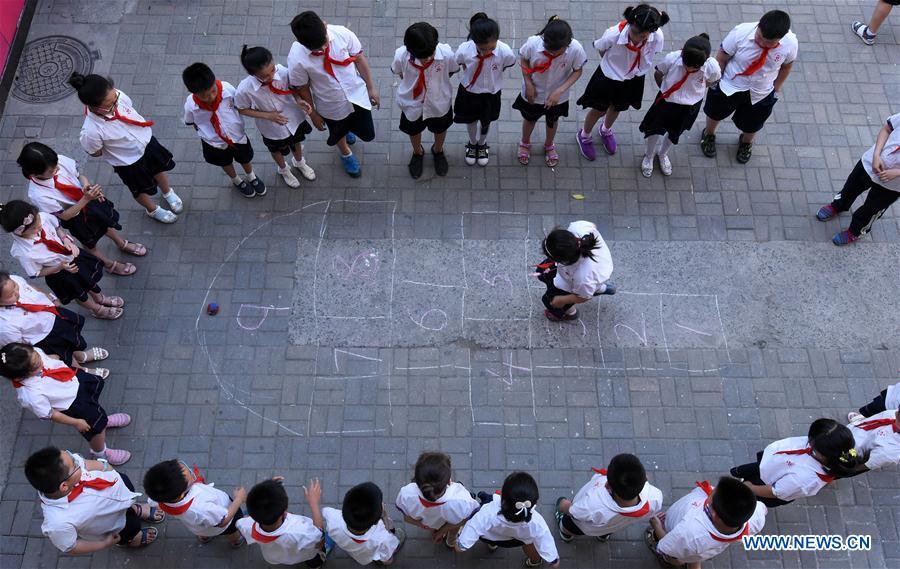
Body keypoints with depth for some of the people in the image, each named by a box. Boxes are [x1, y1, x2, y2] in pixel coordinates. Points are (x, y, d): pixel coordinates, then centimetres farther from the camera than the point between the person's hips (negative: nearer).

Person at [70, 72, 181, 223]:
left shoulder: (116, 95, -30)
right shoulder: (91, 131, -42)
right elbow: (95, 152, -20)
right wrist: (116, 145, -17)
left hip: (146, 140, 4)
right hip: (128, 162, -4)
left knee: (159, 167, 31)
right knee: (141, 189, 24)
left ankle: (168, 193, 65)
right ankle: (153, 210, 57)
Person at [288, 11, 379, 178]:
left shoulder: (342, 33, -27)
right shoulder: (296, 59, -32)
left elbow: (359, 58, -9)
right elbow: (303, 89, -14)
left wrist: (371, 87, -1)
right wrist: (313, 114, -1)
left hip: (357, 95, 2)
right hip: (331, 107, -2)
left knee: (367, 134, 22)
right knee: (339, 134, 28)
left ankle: (348, 125, 59)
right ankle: (346, 154, 65)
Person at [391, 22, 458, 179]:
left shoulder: (446, 53, -34)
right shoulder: (401, 55, -33)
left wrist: (436, 83, -3)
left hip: (439, 103, 0)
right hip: (412, 103, 0)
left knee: (440, 130, 30)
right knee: (414, 131, 29)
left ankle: (438, 151, 64)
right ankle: (418, 153, 62)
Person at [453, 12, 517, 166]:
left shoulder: (505, 52, -34)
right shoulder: (464, 50, -35)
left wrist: (491, 78, -1)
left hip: (491, 93, 0)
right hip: (469, 92, 0)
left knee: (486, 122, 27)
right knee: (470, 120, 27)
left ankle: (482, 144, 60)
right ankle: (472, 143, 59)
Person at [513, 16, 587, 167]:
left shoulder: (576, 49, -33)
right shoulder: (533, 43, -34)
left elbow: (578, 71, -15)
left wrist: (559, 91, -25)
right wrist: (528, 84, -17)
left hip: (557, 96, 1)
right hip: (533, 93, 0)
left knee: (552, 121, 29)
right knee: (529, 119, 27)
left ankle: (549, 146, 60)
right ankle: (525, 143, 59)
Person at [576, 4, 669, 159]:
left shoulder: (657, 37, -31)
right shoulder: (613, 34, -37)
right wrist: (612, 65, 1)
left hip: (633, 79, 3)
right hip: (609, 77, -3)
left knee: (617, 108, 29)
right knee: (599, 110, 19)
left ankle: (606, 130, 62)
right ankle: (584, 136, 51)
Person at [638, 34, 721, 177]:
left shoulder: (712, 66, -29)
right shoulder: (672, 58, -32)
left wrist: (693, 91, 2)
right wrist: (665, 89, 4)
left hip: (689, 107, 1)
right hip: (666, 102, -1)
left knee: (675, 134, 26)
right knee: (655, 130, 19)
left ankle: (663, 154, 57)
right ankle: (649, 156, 50)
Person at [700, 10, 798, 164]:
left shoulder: (790, 43, -26)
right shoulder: (741, 32, -33)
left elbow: (787, 65, -4)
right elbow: (721, 58, -17)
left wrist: (776, 88, 5)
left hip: (760, 94, 2)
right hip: (729, 86, -1)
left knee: (751, 124, 26)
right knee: (715, 112, 26)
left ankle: (746, 143, 60)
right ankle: (709, 134, 60)